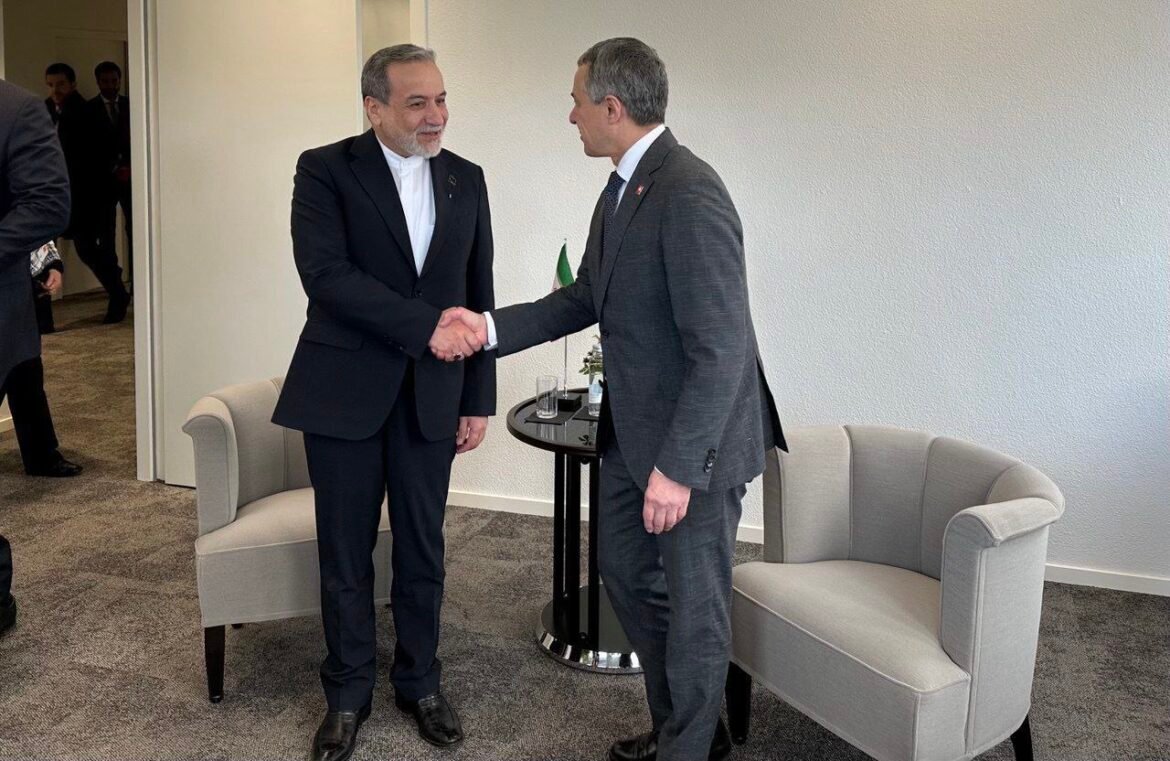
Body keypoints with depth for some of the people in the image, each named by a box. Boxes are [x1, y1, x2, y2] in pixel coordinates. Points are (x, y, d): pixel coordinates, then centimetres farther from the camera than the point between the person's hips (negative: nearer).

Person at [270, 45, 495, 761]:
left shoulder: (467, 180, 6)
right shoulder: (326, 170, -6)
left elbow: (479, 297, 9)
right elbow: (326, 274, -19)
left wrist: (479, 400, 6)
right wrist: (427, 325, -26)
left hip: (431, 395, 3)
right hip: (345, 392, -3)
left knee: (423, 549, 12)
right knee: (346, 553, 8)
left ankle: (419, 681, 31)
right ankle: (348, 692, 26)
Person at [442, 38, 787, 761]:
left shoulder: (690, 193, -24)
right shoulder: (622, 190, 7)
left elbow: (720, 345, -26)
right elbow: (586, 298, 16)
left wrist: (677, 466, -26)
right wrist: (491, 327, 4)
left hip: (695, 438, -10)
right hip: (635, 429, 10)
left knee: (693, 605, 7)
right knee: (627, 572, 21)